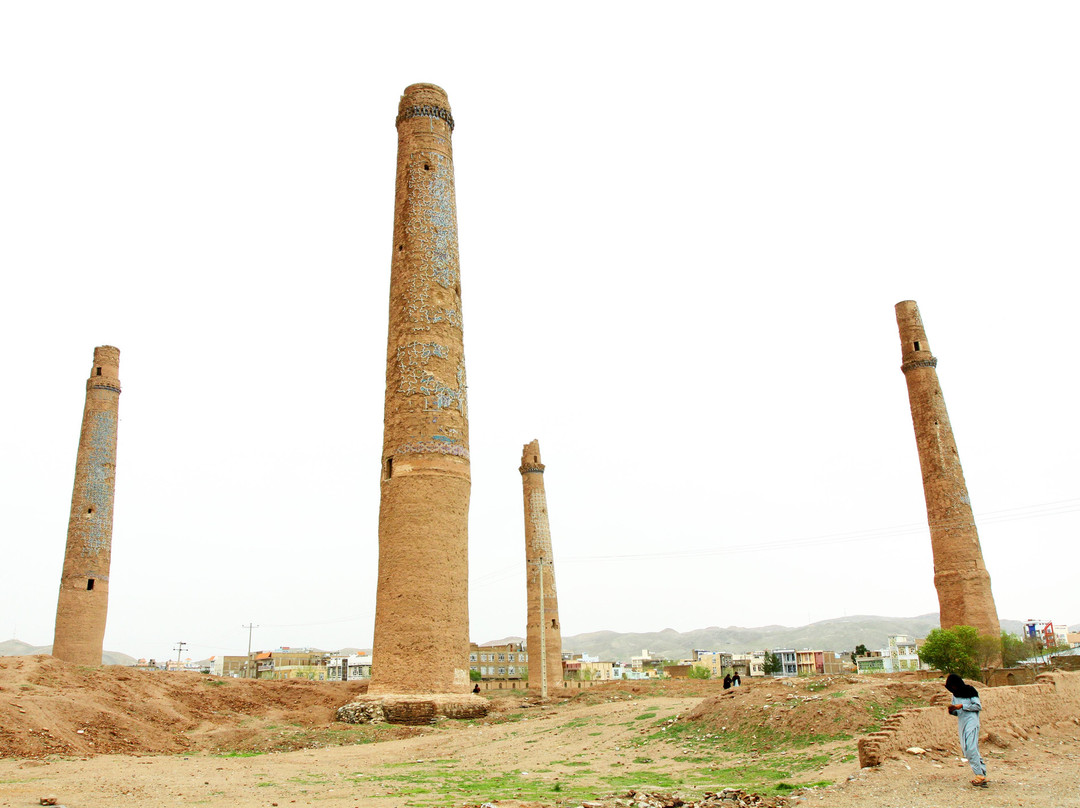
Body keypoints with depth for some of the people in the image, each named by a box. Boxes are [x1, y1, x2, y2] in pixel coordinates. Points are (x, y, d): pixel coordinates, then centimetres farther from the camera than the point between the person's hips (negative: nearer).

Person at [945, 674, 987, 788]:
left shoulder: (970, 691, -3)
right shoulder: (955, 695, 17)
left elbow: (979, 706, -7)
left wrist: (962, 706, -14)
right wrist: (952, 710, -2)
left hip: (971, 722, -8)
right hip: (962, 723, 8)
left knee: (970, 749, -17)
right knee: (966, 749, 4)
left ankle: (980, 775, -15)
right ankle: (982, 774, 9)